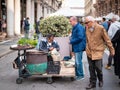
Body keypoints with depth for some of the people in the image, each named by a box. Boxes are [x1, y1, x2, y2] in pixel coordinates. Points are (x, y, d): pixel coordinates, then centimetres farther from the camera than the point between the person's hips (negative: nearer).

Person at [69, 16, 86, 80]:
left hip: (79, 47, -10)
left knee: (78, 62, -3)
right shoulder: (74, 27, 13)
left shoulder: (79, 27, -18)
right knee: (77, 62, 17)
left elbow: (80, 38, -24)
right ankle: (77, 74, 27)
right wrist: (71, 38, 6)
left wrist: (71, 41, -16)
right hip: (76, 47, 10)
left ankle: (81, 75, 8)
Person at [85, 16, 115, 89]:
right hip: (89, 52, 4)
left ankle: (101, 80, 27)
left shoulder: (100, 28, -13)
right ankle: (92, 83, 21)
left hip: (98, 52, -4)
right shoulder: (87, 28, 2)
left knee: (98, 68, -2)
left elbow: (107, 40, -7)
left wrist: (112, 50, -3)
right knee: (91, 69, 8)